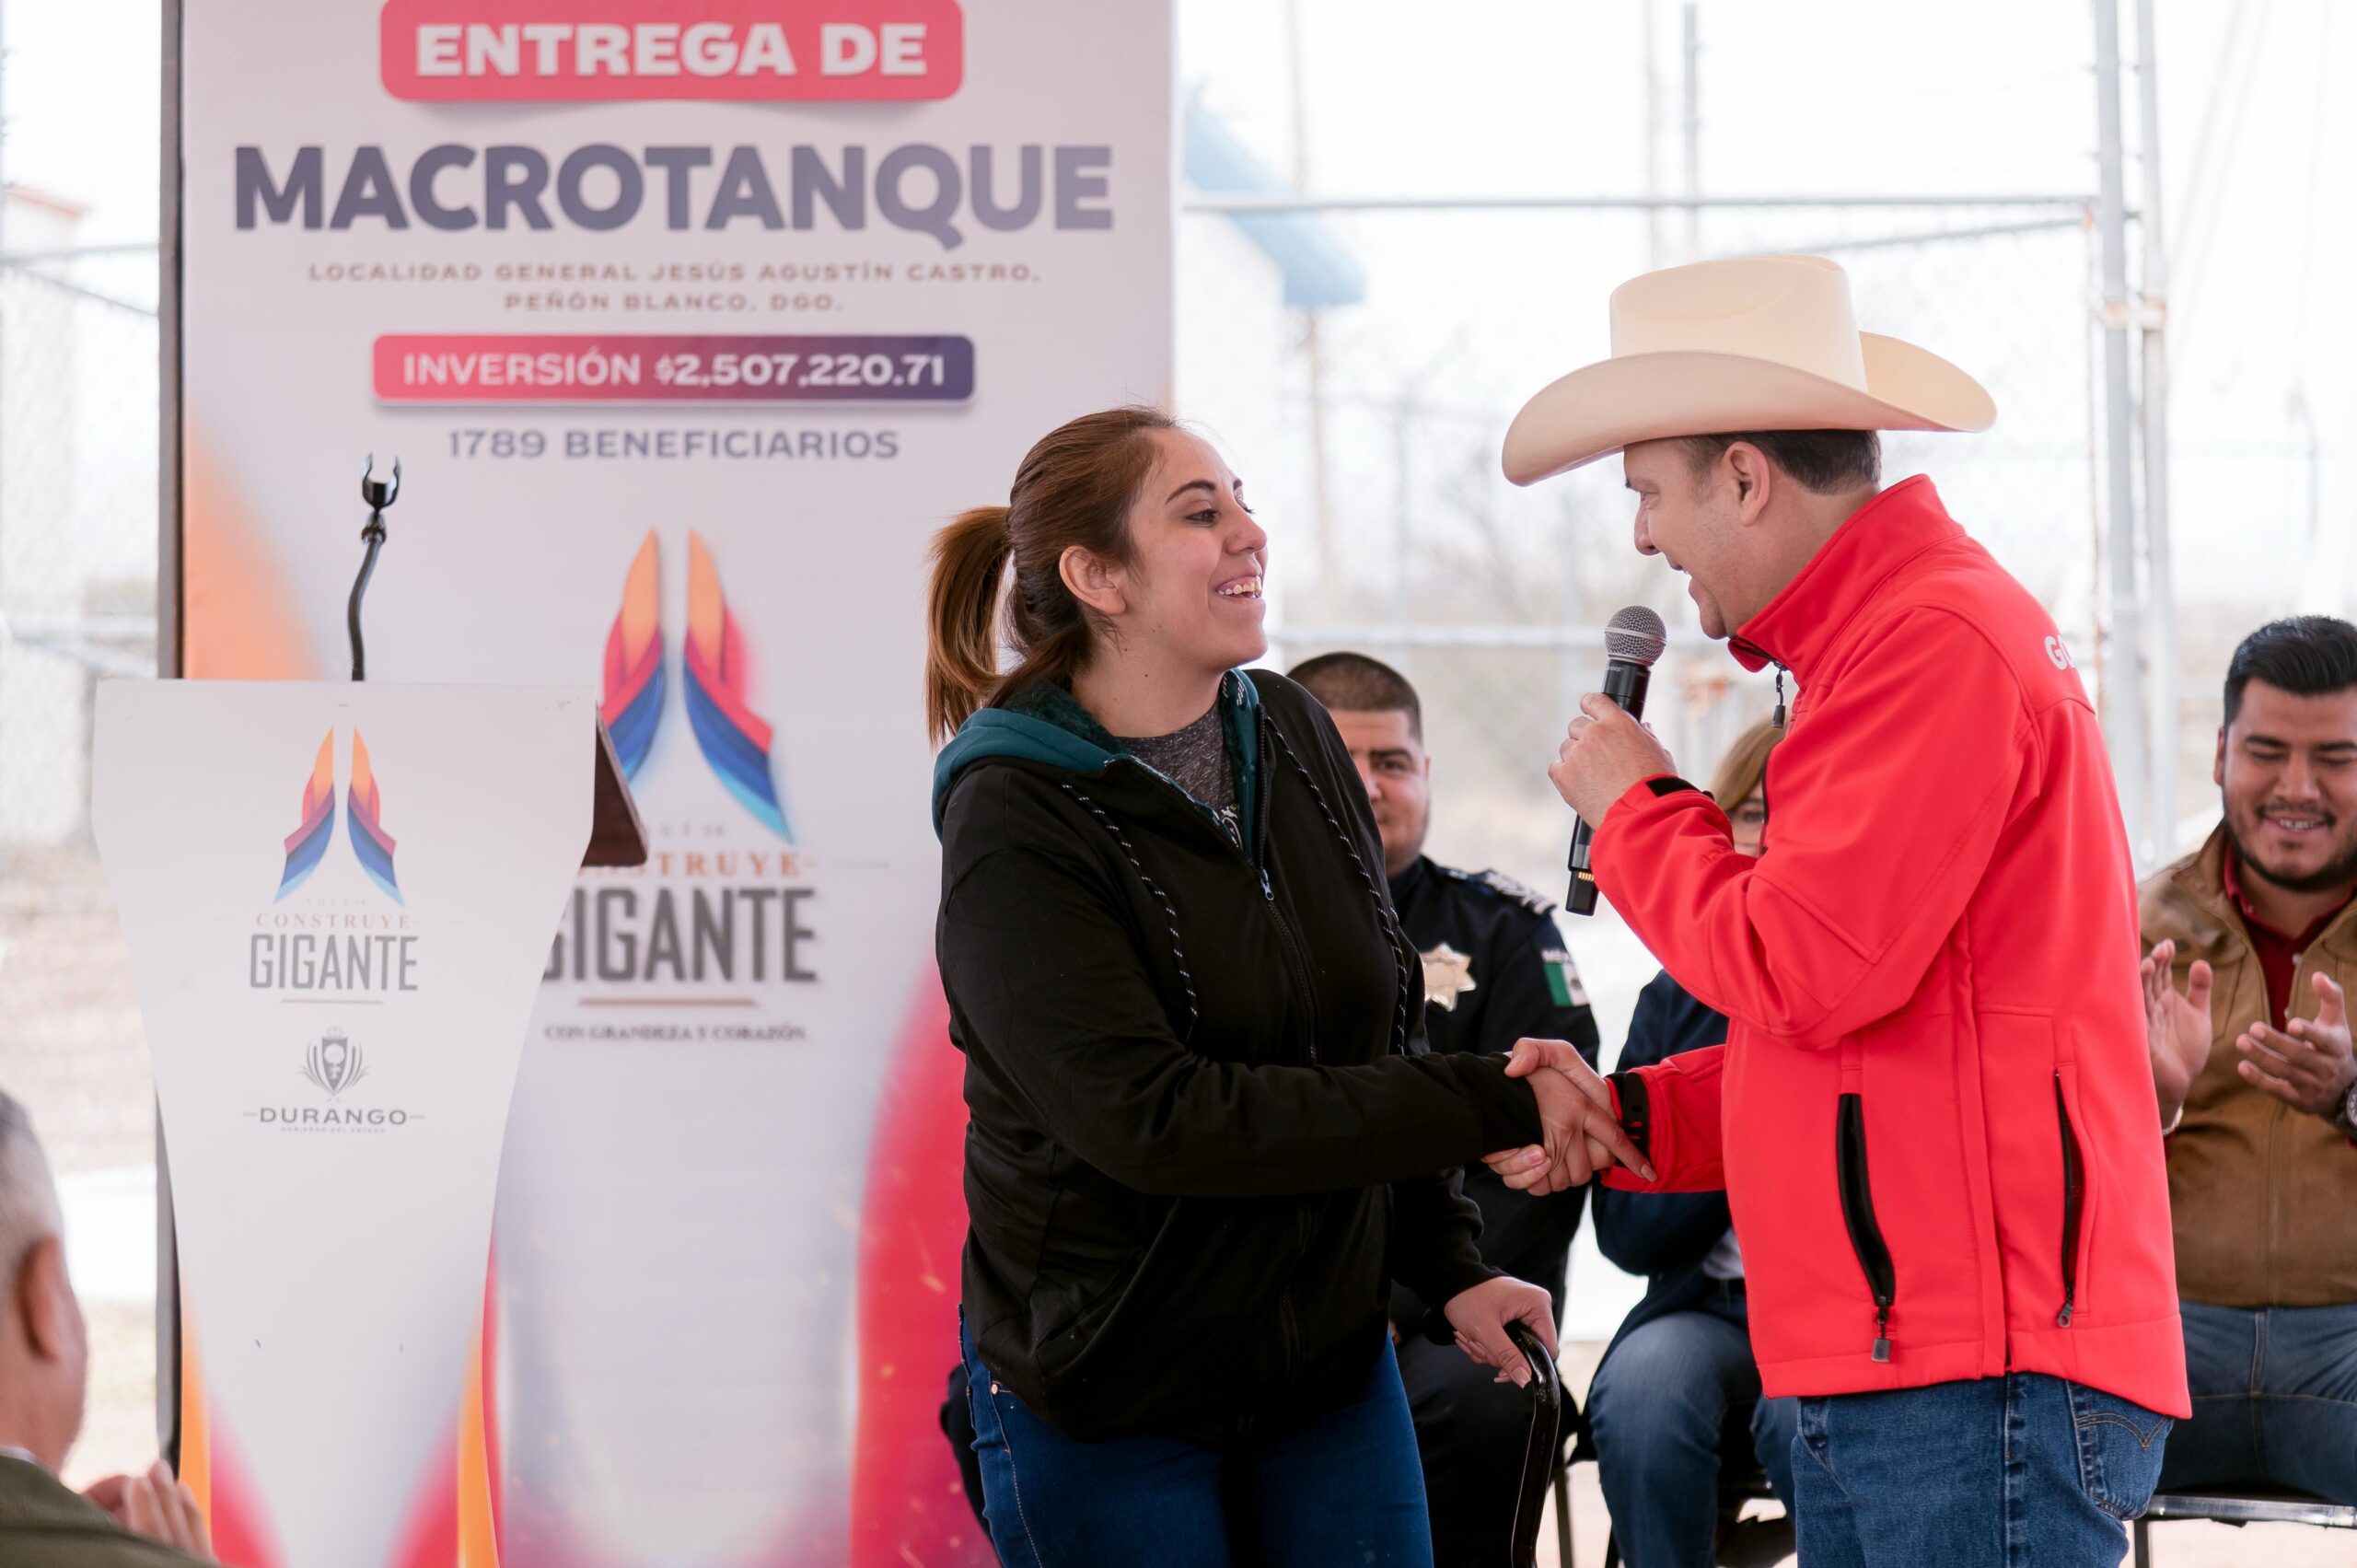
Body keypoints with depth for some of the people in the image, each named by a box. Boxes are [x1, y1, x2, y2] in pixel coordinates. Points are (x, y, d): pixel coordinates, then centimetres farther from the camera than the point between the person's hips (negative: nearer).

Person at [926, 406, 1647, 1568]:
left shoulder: (1292, 737, 4)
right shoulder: (1013, 821, -16)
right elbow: (1150, 1116, -25)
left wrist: (1448, 1265, 6)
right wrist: (1491, 1105, -25)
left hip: (1331, 1360, 5)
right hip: (1105, 1392, -5)